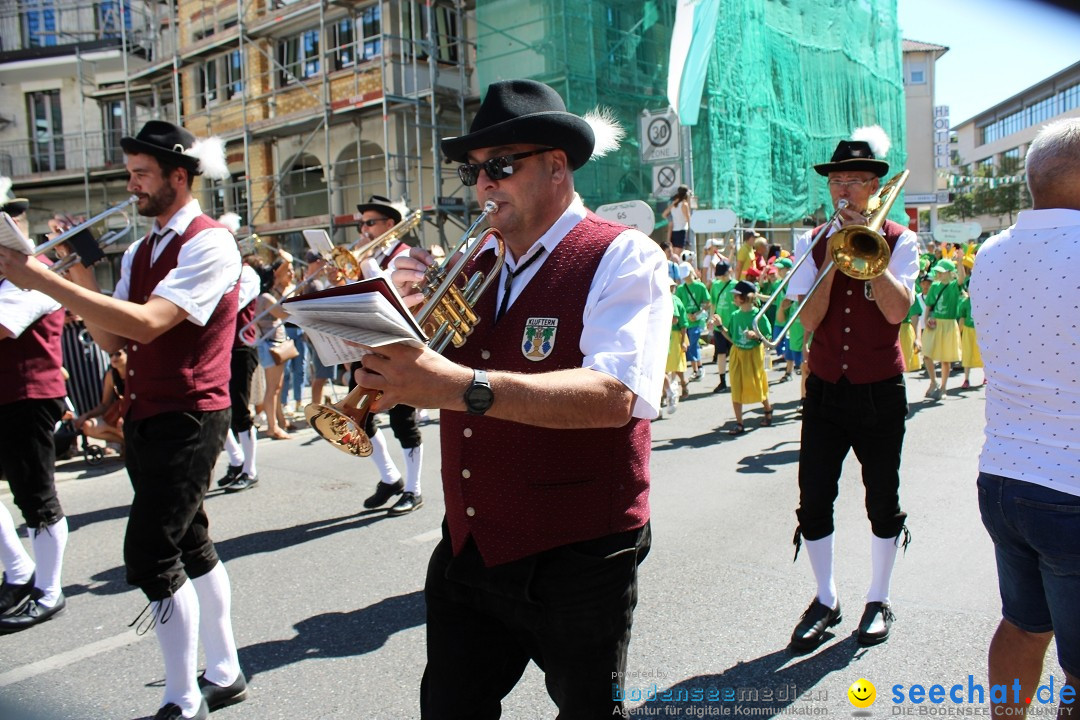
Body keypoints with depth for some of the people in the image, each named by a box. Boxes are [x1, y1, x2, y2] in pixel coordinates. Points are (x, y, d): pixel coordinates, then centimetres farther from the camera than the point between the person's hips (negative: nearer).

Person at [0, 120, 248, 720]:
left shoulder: (210, 244, -13)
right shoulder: (138, 251, 13)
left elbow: (146, 323, -26)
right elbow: (113, 341, 10)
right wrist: (82, 279, -5)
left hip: (188, 418, -9)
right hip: (145, 416, 9)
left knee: (149, 554, -9)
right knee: (189, 545, 15)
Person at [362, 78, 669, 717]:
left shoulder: (624, 258, -11)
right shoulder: (472, 264, 7)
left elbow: (613, 395, -27)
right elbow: (417, 377, 10)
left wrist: (464, 387, -37)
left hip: (578, 562, -5)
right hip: (469, 551, 6)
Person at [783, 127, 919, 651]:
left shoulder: (898, 240, 0)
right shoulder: (811, 243, 4)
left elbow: (896, 310, -16)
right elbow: (809, 320, -8)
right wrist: (834, 257, -14)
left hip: (880, 392, -1)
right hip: (825, 388, 2)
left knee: (882, 501, 8)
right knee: (813, 500, 2)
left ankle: (878, 600, 27)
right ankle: (825, 600, 21)